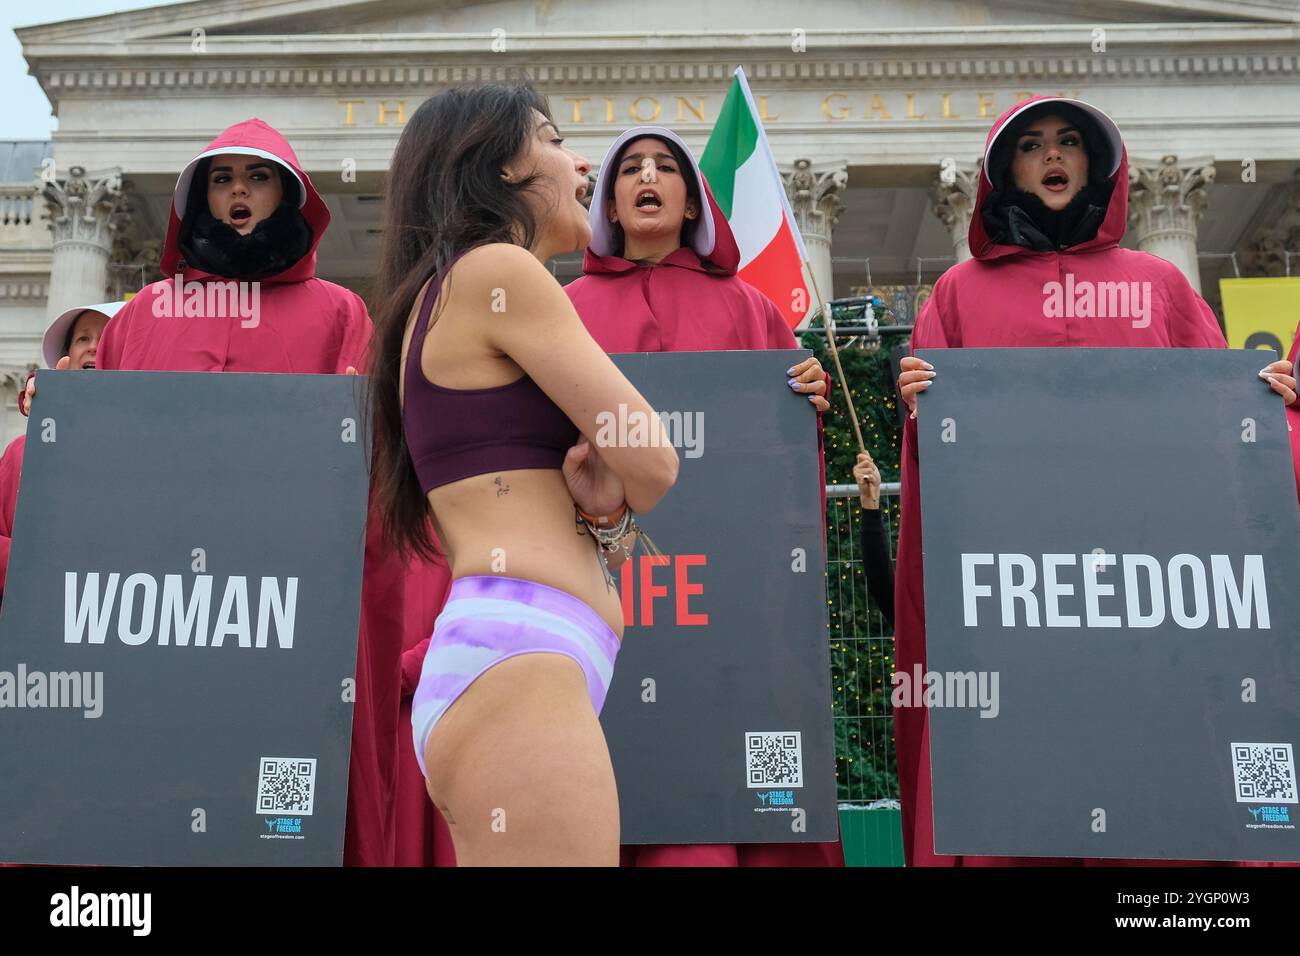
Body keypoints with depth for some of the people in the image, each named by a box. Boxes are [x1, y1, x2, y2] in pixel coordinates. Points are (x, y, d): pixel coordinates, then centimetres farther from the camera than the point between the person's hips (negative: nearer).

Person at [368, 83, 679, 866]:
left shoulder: (444, 302, 25)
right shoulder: (496, 270, -3)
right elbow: (652, 461, -7)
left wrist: (601, 509, -1)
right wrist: (614, 498, 16)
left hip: (484, 666, 10)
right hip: (519, 661, -10)